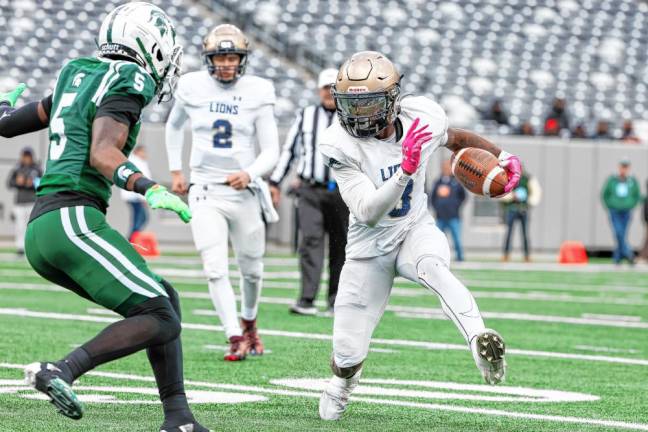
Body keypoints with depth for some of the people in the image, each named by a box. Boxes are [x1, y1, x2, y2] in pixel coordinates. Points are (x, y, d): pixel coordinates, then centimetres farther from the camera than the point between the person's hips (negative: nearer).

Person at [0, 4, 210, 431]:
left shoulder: (78, 77, 21)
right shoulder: (126, 83, -4)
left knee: (165, 300, 13)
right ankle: (63, 369, -25)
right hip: (74, 222, -9)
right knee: (160, 320, -12)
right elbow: (102, 155, -19)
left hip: (41, 233, 9)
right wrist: (151, 189, -28)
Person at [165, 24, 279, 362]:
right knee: (216, 269, -14)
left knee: (251, 268, 16)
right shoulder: (192, 87, -2)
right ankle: (235, 338, -11)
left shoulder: (257, 93, -6)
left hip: (243, 192, 0)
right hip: (205, 191, 0)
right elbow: (174, 126, 19)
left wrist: (249, 174, -23)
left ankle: (248, 323, 42)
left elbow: (271, 151, -5)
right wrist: (175, 171, 17)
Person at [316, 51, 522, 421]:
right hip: (370, 247, -1)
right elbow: (368, 213, -32)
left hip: (416, 230, 1)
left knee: (429, 266, -39)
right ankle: (342, 382, 39)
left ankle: (481, 341, -52)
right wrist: (406, 169, -44)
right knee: (349, 352, 2)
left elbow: (456, 139, 12)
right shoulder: (342, 145, -23)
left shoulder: (422, 117, -13)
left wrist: (501, 155, -2)